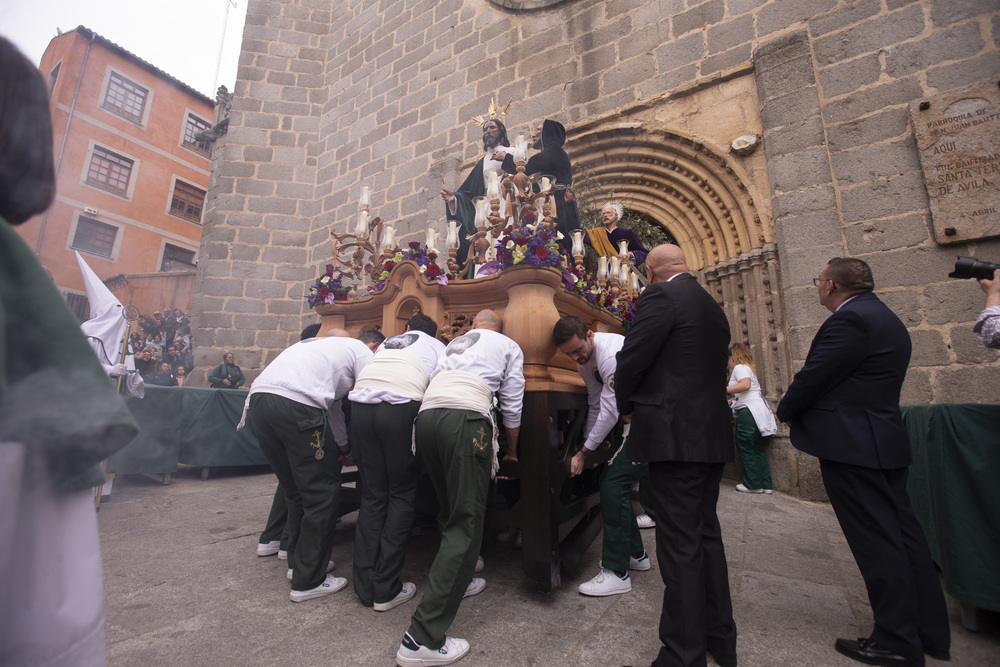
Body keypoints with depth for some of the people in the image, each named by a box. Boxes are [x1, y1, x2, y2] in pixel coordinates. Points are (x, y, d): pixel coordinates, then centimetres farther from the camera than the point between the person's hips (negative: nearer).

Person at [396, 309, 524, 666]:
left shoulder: (455, 343, 34)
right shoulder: (509, 346, 22)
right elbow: (512, 405, 19)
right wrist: (512, 452, 32)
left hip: (425, 416, 6)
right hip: (465, 419, -6)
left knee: (451, 510, 22)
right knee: (466, 521, -2)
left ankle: (455, 581, 37)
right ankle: (423, 638, -4)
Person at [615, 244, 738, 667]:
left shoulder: (660, 296, -11)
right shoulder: (713, 307, 17)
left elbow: (631, 360, -14)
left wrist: (628, 408, 5)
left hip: (676, 436, -9)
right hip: (712, 435, 9)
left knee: (680, 544, 0)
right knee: (707, 535, 19)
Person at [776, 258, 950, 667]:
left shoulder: (850, 319, -17)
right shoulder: (881, 316, 16)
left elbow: (813, 377, -17)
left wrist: (785, 410, 0)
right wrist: (801, 400, 12)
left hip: (852, 447, -10)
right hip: (884, 441, 10)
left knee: (878, 543, -1)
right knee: (902, 534, 17)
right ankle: (930, 632, 30)